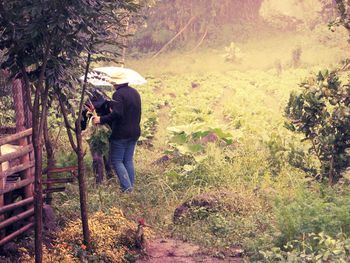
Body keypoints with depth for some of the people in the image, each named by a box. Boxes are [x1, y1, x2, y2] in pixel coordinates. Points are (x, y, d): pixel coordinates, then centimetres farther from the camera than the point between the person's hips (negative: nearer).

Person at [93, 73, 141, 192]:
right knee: (128, 160, 15)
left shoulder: (118, 94, -16)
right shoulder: (135, 93, 11)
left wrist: (101, 119, -21)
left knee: (116, 161, 0)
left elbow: (117, 114, -27)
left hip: (120, 133, -8)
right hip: (134, 132, 8)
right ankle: (131, 186, 15)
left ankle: (126, 188, -8)